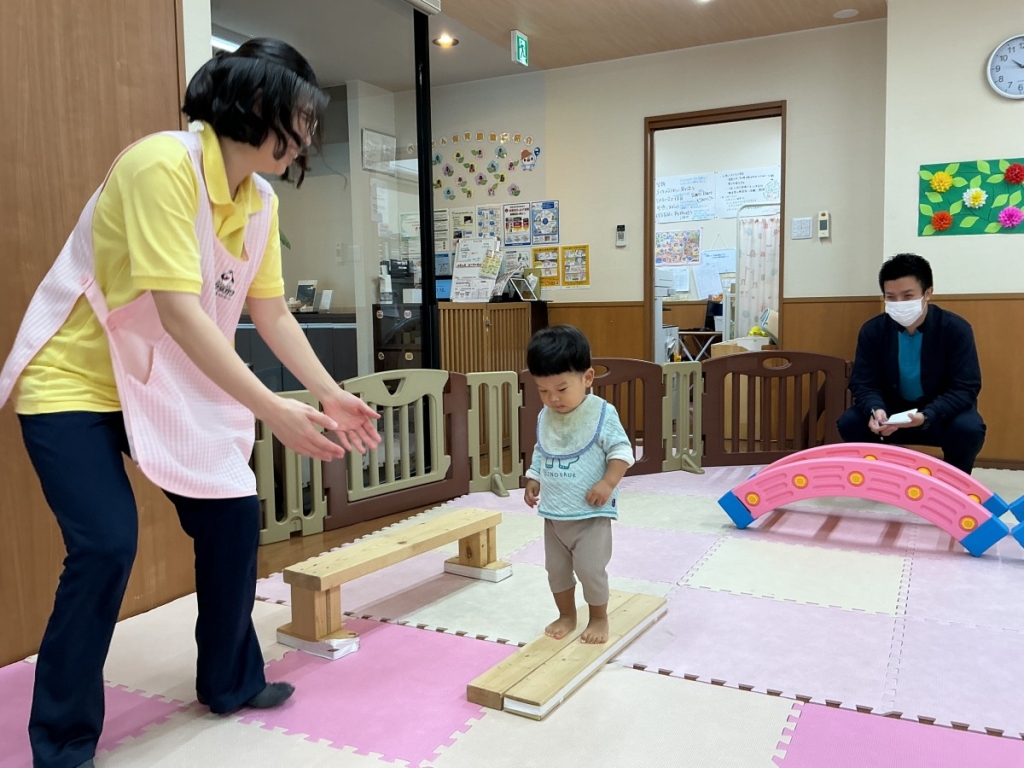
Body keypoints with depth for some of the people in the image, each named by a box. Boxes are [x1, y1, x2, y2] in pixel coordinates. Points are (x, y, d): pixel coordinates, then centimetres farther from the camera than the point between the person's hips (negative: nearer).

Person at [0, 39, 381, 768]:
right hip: (74, 380, -7)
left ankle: (230, 682, 24)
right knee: (107, 544, -17)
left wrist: (331, 394, -4)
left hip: (169, 383, 8)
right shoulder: (162, 164, -25)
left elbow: (272, 313, 3)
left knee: (233, 515, 4)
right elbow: (178, 309, -32)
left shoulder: (261, 203, 0)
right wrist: (274, 410, -33)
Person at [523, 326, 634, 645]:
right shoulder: (544, 417, 2)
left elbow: (621, 451, -12)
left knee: (590, 568, -1)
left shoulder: (602, 414, -15)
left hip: (591, 513, -6)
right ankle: (566, 616, 35)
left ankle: (599, 619, 23)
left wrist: (608, 483, -22)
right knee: (556, 569, 15)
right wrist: (533, 480, 6)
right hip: (553, 513, 6)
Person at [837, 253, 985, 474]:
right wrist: (875, 410, -34)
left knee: (969, 428, -33)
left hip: (942, 415, -2)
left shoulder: (956, 329, -16)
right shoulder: (872, 331, -10)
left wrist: (927, 416, -38)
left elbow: (966, 388, -20)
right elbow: (863, 384, -9)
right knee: (849, 423, -23)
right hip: (892, 415, 2)